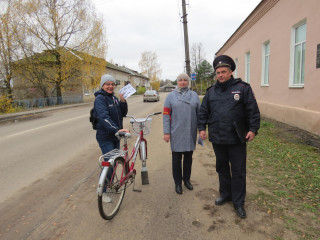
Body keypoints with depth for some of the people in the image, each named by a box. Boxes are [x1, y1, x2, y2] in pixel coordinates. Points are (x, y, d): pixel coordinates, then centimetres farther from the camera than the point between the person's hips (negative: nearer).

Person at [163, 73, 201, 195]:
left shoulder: (194, 95, 6)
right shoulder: (171, 96, 2)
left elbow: (199, 113, 7)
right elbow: (166, 115, -2)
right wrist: (166, 132, -7)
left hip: (190, 132, 2)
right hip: (176, 133, -2)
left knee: (188, 157, 14)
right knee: (176, 159, 5)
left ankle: (187, 179, 33)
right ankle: (178, 183, 21)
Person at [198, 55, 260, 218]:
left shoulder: (242, 88, -3)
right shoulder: (211, 91, 8)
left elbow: (253, 111, -3)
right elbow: (203, 111, 13)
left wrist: (253, 129, -9)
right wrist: (202, 128, 5)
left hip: (236, 139, -4)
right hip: (217, 138, 4)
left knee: (238, 171, 5)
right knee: (222, 168, 18)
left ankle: (238, 202, 21)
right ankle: (225, 194, 37)